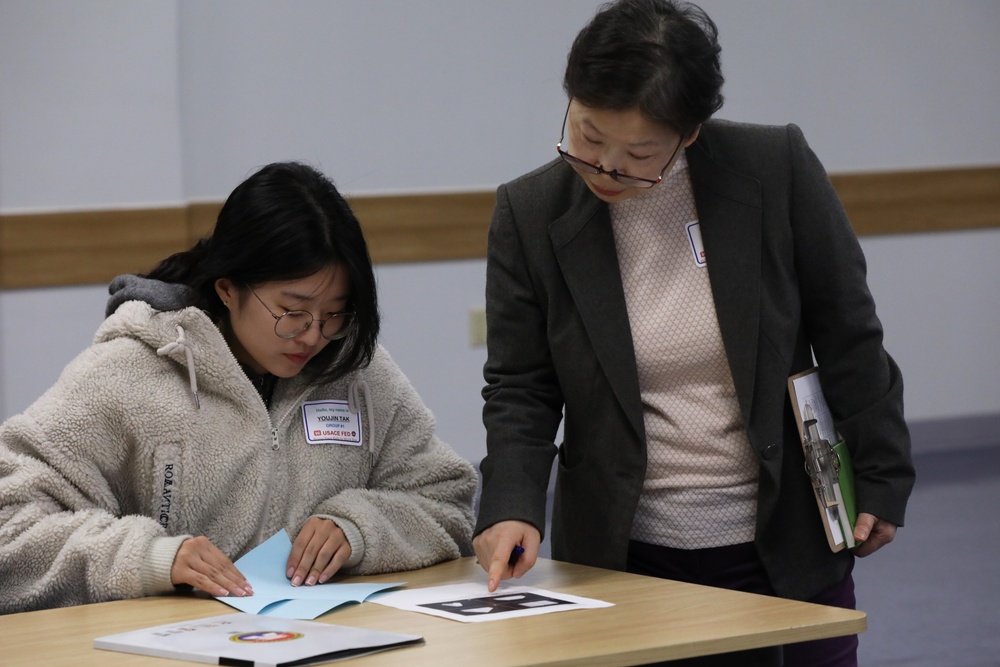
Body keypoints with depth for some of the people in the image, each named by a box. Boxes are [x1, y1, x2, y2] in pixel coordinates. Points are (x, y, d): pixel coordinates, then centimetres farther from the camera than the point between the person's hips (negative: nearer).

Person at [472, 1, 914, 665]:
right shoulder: (531, 213, -6)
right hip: (622, 557, 0)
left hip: (787, 546, 0)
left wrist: (881, 480, 2)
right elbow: (521, 388, -1)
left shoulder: (777, 168, -9)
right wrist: (513, 507, -17)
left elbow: (848, 335, -1)